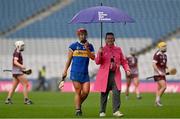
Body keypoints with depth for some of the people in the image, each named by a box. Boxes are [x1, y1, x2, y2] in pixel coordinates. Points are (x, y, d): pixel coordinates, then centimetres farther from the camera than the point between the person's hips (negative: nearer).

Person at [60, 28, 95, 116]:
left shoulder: (90, 46, 10)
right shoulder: (73, 46, 3)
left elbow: (93, 57, -4)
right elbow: (69, 59, 6)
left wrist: (87, 49, -16)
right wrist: (65, 71, 2)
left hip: (85, 73, 2)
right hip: (75, 72, -2)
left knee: (86, 92, -6)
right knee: (78, 92, -4)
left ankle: (79, 104, 20)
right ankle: (78, 110, 3)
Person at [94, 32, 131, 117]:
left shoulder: (118, 50, 12)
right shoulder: (102, 50, 4)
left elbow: (123, 61, 15)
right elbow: (97, 62, -4)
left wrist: (127, 69, -1)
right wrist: (99, 54, -21)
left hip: (115, 75, 2)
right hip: (104, 75, -2)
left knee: (117, 92, -12)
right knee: (104, 93, 3)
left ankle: (116, 111, -10)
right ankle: (102, 112, 13)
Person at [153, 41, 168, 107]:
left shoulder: (164, 55, 14)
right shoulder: (157, 55, -13)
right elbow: (154, 64, -19)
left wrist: (167, 69, 6)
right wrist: (159, 72, -24)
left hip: (162, 74, 9)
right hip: (158, 74, -9)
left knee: (159, 88, 11)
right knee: (163, 87, -16)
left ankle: (157, 101, 17)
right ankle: (158, 99, -8)